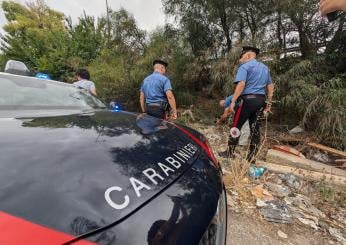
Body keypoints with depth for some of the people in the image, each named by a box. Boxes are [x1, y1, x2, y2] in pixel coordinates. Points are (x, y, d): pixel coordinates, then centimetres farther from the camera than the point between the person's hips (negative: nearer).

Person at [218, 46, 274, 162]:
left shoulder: (245, 66, -4)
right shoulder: (265, 67, 21)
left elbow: (241, 84, -20)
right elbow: (270, 86, 20)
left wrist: (233, 101, -21)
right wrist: (269, 103, 22)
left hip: (248, 99, -8)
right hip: (261, 100, 8)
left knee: (236, 126, 1)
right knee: (255, 127, 9)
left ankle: (230, 152, 10)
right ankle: (252, 156, 15)